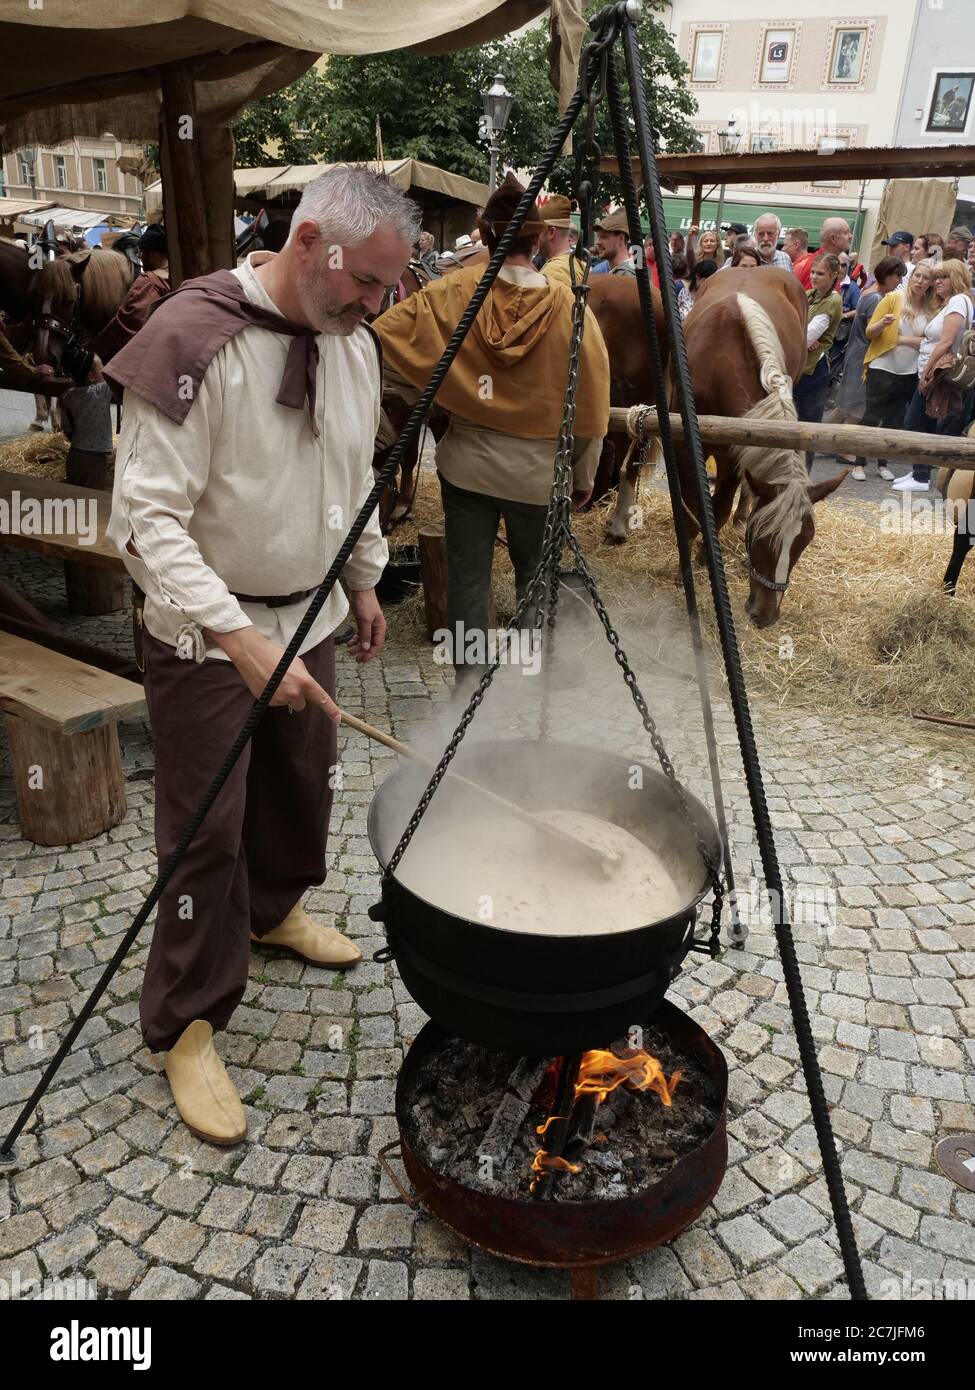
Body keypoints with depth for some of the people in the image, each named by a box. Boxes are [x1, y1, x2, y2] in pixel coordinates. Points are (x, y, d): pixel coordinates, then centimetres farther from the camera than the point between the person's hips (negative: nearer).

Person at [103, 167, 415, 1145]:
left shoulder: (353, 343, 4)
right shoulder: (193, 341, -21)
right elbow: (145, 518, -25)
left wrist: (363, 578, 18)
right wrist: (236, 635, -33)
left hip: (308, 617, 7)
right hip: (205, 637, -7)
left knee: (303, 788, 20)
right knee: (206, 833, 0)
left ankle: (274, 910, 48)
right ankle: (185, 1027, 19)